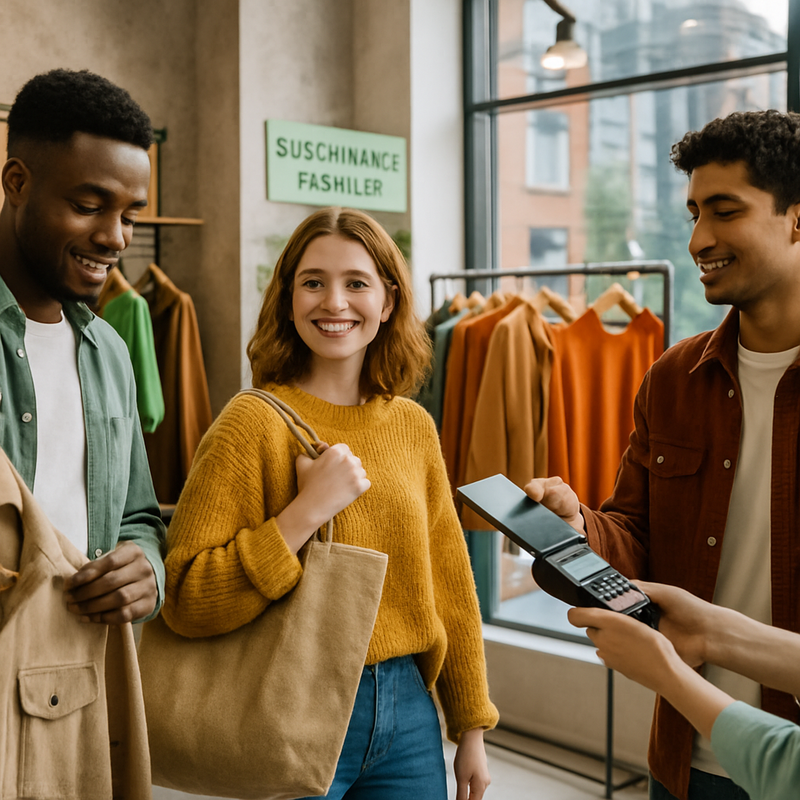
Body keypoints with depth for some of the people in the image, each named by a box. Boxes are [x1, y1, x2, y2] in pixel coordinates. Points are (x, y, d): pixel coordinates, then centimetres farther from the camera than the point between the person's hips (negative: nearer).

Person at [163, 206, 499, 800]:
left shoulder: (413, 425, 3)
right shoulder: (255, 422, -13)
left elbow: (449, 582, 9)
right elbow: (185, 601, -18)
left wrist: (471, 730, 12)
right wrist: (305, 513, -26)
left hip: (408, 710, 5)